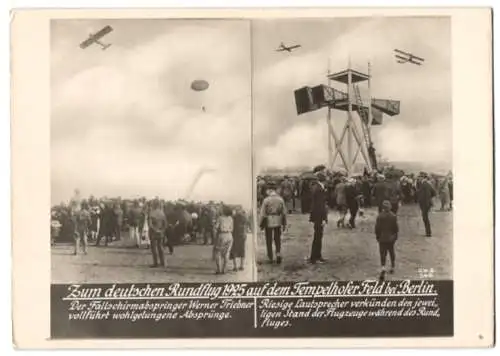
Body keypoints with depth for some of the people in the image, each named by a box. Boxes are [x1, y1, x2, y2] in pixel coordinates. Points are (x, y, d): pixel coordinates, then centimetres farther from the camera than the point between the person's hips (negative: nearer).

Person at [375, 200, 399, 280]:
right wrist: (395, 236, 11)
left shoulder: (380, 216, -14)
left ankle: (383, 267, -17)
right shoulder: (393, 216, -10)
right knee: (392, 252, 17)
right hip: (391, 238, 2)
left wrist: (377, 237, 5)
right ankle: (392, 267, 28)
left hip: (382, 238, -2)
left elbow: (377, 228, -9)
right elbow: (396, 228, -4)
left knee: (383, 253, 2)